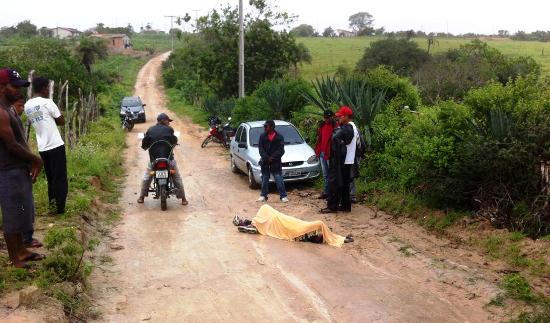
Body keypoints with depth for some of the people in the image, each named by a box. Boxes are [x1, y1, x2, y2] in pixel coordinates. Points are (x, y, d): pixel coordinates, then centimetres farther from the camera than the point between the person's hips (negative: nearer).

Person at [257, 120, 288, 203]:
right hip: (265, 162, 3)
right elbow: (260, 148, -2)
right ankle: (263, 195, 20)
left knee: (279, 179, -4)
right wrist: (266, 158, -15)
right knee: (264, 179, 10)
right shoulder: (262, 136, 4)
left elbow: (280, 150, -9)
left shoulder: (279, 137, -3)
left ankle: (283, 196, 1)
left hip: (276, 162, -3)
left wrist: (272, 158, -18)